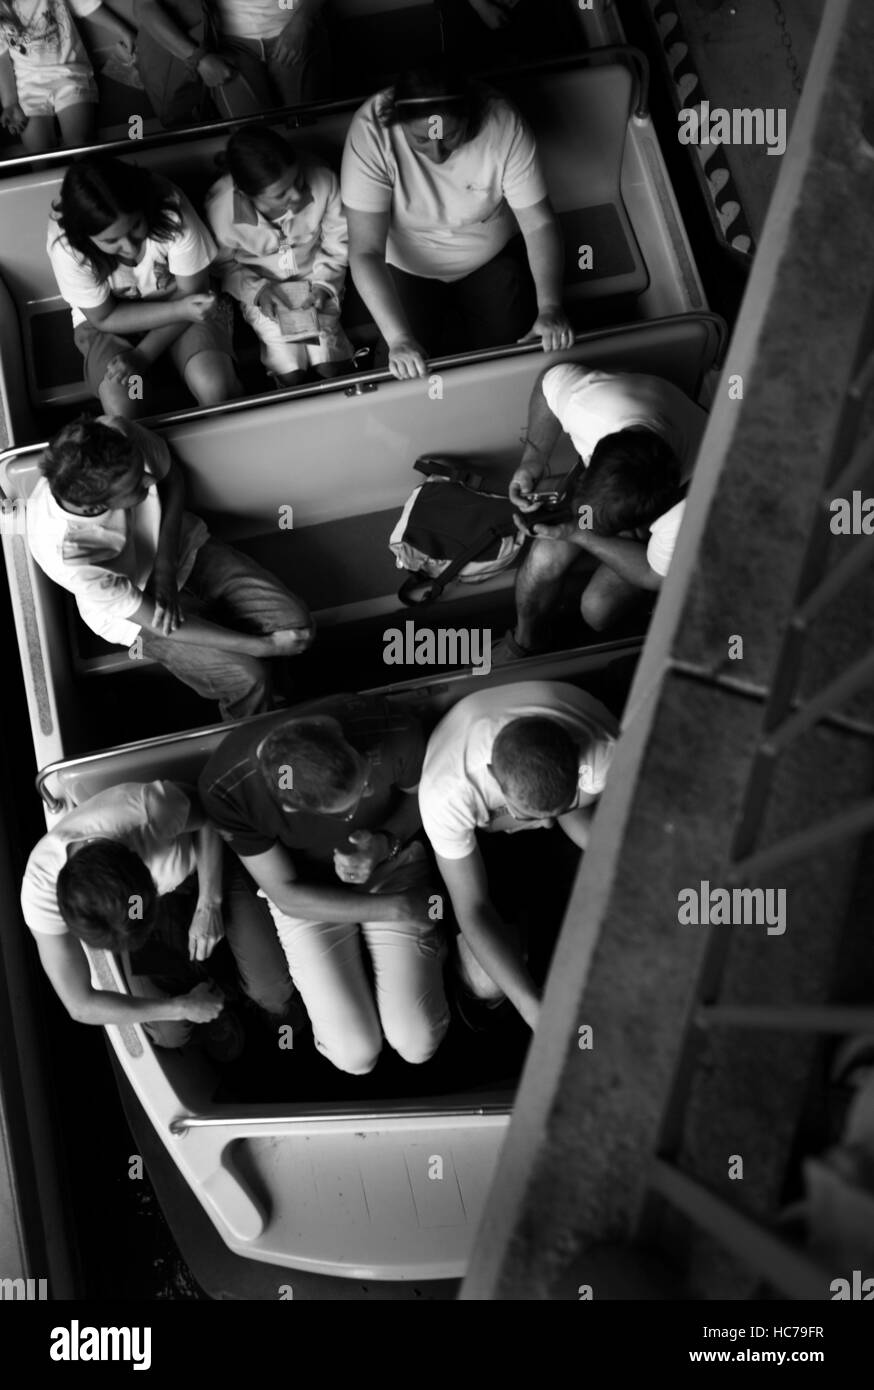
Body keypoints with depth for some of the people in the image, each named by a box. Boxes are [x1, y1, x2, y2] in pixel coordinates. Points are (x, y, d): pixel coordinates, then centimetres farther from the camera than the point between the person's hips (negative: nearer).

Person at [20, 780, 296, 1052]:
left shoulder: (152, 807, -43)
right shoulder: (41, 886, -36)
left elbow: (207, 819, -16)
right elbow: (81, 1006, -26)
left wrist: (209, 904, -22)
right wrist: (182, 1007, -21)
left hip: (209, 865, -1)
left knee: (271, 988, -10)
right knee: (170, 1034, -9)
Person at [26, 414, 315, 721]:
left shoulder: (119, 435, -29)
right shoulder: (62, 554, -38)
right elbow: (154, 620, -26)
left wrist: (166, 566, -17)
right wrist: (262, 646, -23)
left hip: (182, 547, 5)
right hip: (135, 607, -4)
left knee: (296, 624, -9)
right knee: (248, 679, -17)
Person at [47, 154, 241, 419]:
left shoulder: (170, 209, -29)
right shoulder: (65, 245, -29)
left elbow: (192, 294, -16)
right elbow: (104, 318, -16)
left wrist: (143, 355, -26)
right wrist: (179, 310, -28)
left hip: (183, 305, 0)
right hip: (108, 318, 0)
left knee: (216, 387, -29)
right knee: (123, 408, -29)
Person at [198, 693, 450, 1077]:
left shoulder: (393, 731, -33)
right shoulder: (224, 787, -33)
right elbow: (288, 897, -19)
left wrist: (386, 844, -26)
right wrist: (396, 909, -21)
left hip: (394, 869, 0)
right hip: (306, 893, 0)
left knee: (418, 1045, -7)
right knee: (355, 1056, -7)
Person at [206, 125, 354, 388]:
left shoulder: (322, 181, -28)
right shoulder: (219, 208, -30)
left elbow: (339, 245, -9)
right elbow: (222, 265, -8)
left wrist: (323, 285, -21)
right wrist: (257, 290, -22)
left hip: (314, 280, 1)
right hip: (260, 289, -1)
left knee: (332, 368, -13)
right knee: (290, 376, -12)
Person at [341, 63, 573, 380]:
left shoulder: (502, 124, -28)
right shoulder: (370, 131, -32)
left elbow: (539, 223, -21)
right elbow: (365, 251, -32)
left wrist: (550, 306, -35)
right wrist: (399, 339, -42)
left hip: (491, 256, 1)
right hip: (408, 267, -1)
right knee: (408, 374, -14)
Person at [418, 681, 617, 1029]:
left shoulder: (604, 751, -40)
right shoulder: (446, 791, -42)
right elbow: (472, 910, -33)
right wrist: (533, 1008, -39)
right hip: (476, 829, -3)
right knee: (487, 982, -15)